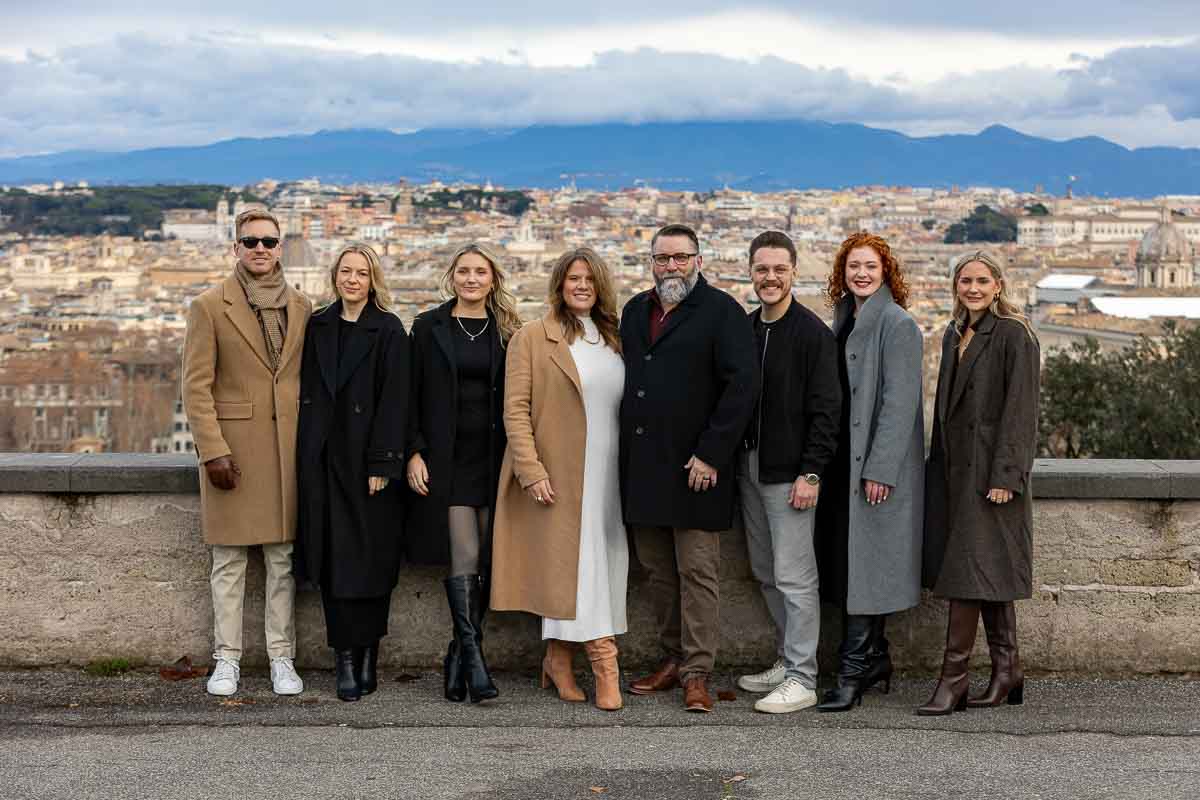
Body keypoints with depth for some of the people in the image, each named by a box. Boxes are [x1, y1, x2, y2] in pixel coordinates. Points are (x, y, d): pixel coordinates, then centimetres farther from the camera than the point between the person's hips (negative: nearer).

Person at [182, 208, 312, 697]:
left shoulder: (301, 308, 11)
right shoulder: (210, 306, 1)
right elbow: (196, 385, -4)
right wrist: (212, 450, -11)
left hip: (289, 447, 3)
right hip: (231, 445, -3)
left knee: (284, 556, 5)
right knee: (229, 559, 2)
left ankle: (282, 659, 10)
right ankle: (227, 660, 9)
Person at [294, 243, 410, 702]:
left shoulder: (388, 330, -1)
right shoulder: (318, 327, 12)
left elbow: (393, 401, -6)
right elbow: (307, 392, 13)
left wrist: (383, 462, -13)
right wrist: (303, 452, 5)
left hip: (367, 457, -3)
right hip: (323, 458, 4)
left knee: (371, 556, -1)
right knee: (333, 556, 1)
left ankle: (366, 654, 9)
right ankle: (346, 657, 4)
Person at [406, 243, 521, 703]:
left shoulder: (507, 332, 9)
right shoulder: (428, 328, 5)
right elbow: (412, 396, 4)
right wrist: (414, 453, -5)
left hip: (493, 458, 2)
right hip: (446, 458, -2)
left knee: (485, 562, 1)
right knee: (463, 557, -11)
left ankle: (458, 657, 11)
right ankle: (474, 658, -10)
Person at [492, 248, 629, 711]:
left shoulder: (614, 341, 15)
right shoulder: (532, 339, 0)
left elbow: (630, 408, 17)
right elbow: (515, 410, -6)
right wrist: (531, 470, -14)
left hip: (608, 477, 5)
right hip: (559, 477, -5)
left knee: (601, 565, 5)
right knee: (574, 564, -6)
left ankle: (558, 660, 14)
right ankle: (604, 662, -4)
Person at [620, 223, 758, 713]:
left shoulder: (722, 312, -4)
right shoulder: (635, 311, 16)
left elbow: (742, 385, -12)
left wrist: (711, 455, -16)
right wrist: (626, 455, 11)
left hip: (695, 468, -6)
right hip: (642, 467, 6)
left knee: (697, 572, -2)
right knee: (658, 571, 12)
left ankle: (696, 673, 3)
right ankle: (672, 658, 22)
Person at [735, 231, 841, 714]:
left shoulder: (812, 333, -8)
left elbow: (826, 410, -12)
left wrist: (811, 473, -17)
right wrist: (731, 458, 10)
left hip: (789, 473, -7)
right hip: (749, 470, 7)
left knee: (794, 577, -6)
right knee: (766, 574, 13)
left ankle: (801, 679, -1)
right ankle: (788, 661, 24)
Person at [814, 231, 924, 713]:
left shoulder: (898, 325, -10)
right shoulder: (845, 321, 14)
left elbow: (899, 403, -16)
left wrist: (880, 469, -20)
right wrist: (827, 462, 12)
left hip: (879, 463, -8)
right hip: (843, 459, 8)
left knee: (864, 563, -7)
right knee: (846, 560, 11)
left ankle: (853, 672, -4)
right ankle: (876, 660, 22)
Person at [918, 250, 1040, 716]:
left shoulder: (1014, 335, -8)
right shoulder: (954, 336, 16)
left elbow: (1019, 410, -13)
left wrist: (1004, 476, -18)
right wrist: (937, 465, 15)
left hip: (990, 466, -8)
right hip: (955, 465, 8)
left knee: (969, 569, -8)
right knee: (988, 572, 11)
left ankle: (953, 678, -5)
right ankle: (1007, 673, 18)